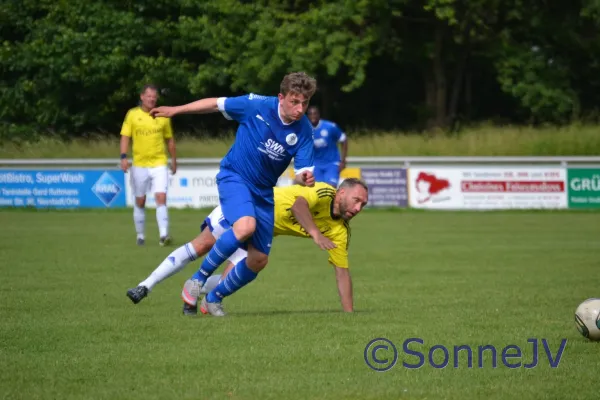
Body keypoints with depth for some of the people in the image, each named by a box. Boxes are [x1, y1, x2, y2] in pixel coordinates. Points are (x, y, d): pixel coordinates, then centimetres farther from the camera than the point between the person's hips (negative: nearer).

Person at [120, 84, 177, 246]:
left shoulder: (163, 116, 5)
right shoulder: (132, 114, 1)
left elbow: (170, 139, 14)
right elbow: (125, 137, -1)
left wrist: (174, 160, 16)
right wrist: (123, 157, -13)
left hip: (159, 164, 0)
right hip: (139, 164, 0)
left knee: (161, 198, -14)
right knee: (140, 201, 7)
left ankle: (163, 235, -19)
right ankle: (140, 235, 20)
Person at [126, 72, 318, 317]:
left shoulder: (304, 132, -13)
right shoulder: (257, 105, -19)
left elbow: (303, 172, -13)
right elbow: (216, 104, -5)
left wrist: (305, 178, -39)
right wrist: (176, 110, 1)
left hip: (263, 191, 4)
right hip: (234, 177, -4)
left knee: (259, 260, 3)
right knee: (246, 226, -34)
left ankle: (215, 297, 27)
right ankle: (200, 278, -14)